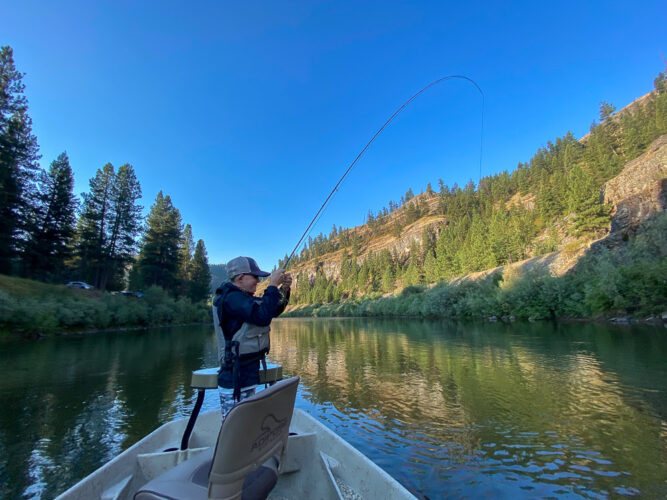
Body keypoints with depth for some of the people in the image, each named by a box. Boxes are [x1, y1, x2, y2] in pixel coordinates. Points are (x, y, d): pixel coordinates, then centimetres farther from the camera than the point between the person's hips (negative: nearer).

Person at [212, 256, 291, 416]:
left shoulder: (243, 297, 13)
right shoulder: (231, 298, -18)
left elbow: (274, 310, 17)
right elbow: (262, 317, -30)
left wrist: (284, 289, 2)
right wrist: (273, 285, -22)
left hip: (248, 374, 10)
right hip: (235, 379, -10)